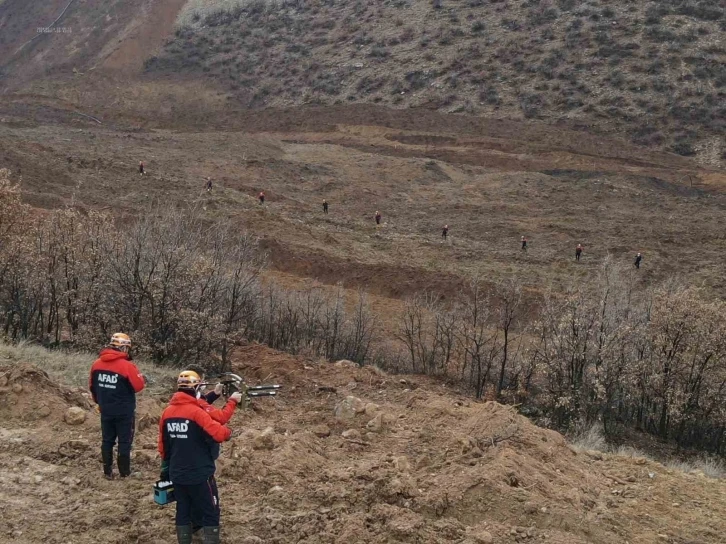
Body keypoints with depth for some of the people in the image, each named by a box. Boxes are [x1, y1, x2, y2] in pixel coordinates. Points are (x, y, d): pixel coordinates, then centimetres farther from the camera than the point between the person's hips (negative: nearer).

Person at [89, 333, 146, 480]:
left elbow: (92, 386, 10)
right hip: (124, 411, -5)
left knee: (107, 440, 14)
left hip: (105, 410, 5)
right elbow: (138, 386, -14)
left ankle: (108, 472, 18)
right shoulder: (127, 366, -19)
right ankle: (124, 472, 12)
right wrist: (142, 379, 8)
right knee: (125, 441, 7)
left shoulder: (97, 364, 0)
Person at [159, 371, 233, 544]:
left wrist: (166, 468, 24)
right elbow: (218, 434, -25)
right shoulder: (196, 412, -18)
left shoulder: (167, 412, 3)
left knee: (183, 512, 15)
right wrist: (228, 432, -3)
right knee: (210, 515, 3)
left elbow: (163, 445, 13)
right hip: (199, 475, -7)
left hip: (177, 474, 7)